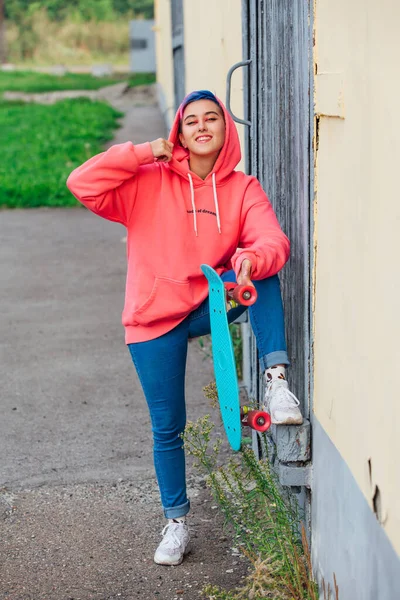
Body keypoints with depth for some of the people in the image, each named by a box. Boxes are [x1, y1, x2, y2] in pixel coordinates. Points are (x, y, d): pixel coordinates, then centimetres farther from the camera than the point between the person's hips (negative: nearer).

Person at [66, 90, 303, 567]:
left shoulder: (244, 189, -1)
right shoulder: (148, 182, -4)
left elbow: (273, 241, -17)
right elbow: (83, 184, -16)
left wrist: (251, 260, -41)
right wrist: (145, 152, -17)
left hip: (209, 305, 1)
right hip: (155, 319, -1)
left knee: (261, 270, -28)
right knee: (167, 427, 4)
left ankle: (276, 377, -32)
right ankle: (176, 522, 24)